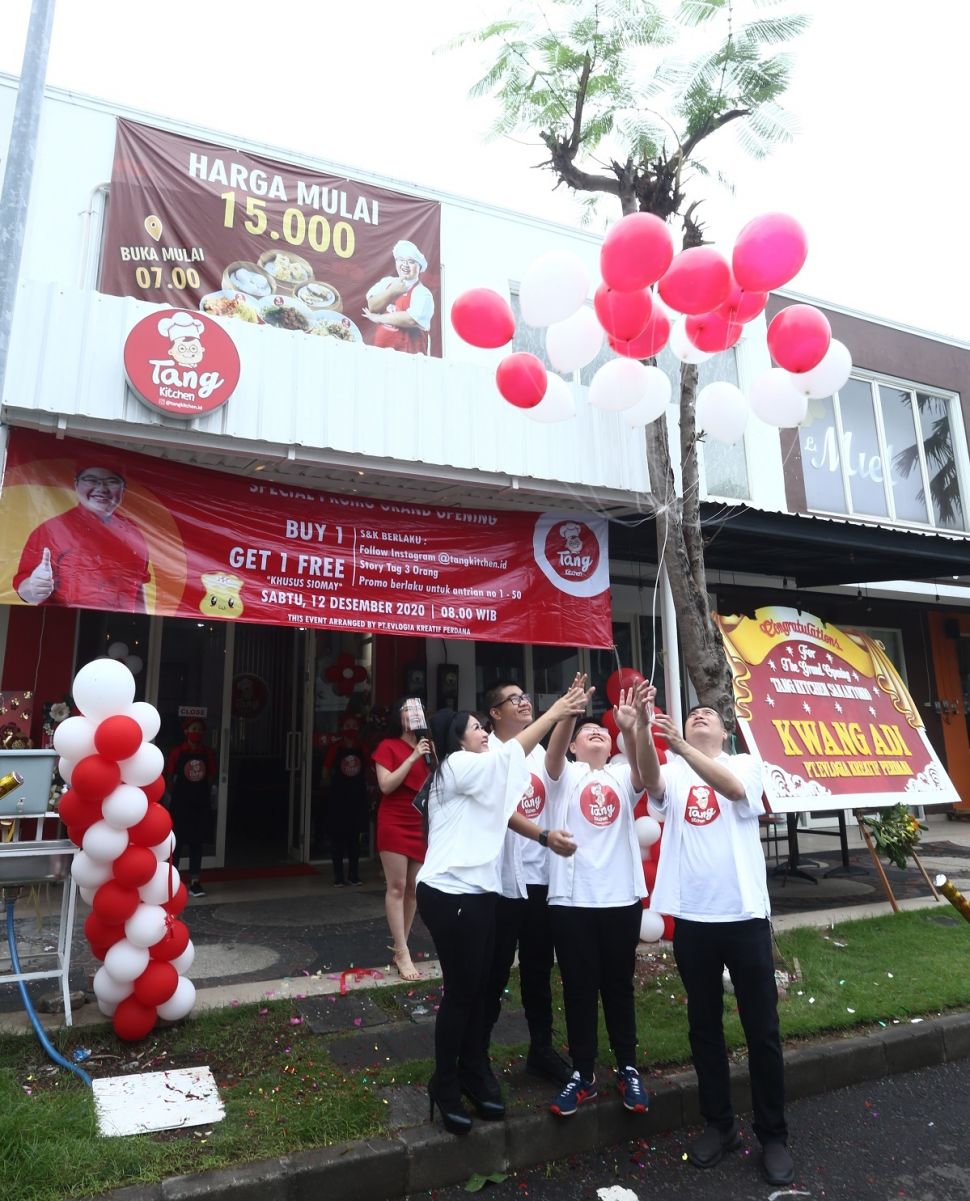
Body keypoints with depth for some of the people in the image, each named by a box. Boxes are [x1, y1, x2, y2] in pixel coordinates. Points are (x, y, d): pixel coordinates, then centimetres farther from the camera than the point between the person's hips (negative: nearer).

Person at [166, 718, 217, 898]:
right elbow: (169, 777, 0)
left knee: (197, 843, 8)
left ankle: (195, 882, 14)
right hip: (181, 804, -3)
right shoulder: (177, 752, -6)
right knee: (178, 842, 4)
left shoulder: (207, 753, 3)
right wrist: (176, 797, 3)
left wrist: (205, 795, 6)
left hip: (201, 804, 3)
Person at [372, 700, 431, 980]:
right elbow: (386, 786, -13)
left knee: (414, 887, 8)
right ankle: (403, 954, -1)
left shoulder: (428, 747, 11)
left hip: (422, 824, 5)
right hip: (394, 824, -5)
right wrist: (413, 757, -17)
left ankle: (399, 943, 21)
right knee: (397, 887, -5)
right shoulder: (387, 747, -2)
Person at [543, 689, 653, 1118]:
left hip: (621, 897, 1)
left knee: (619, 986, 13)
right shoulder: (565, 776, 4)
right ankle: (582, 1073, 21)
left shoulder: (623, 776, 7)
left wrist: (631, 727, -36)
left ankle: (628, 1069, 28)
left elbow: (646, 770, -16)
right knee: (579, 989, 7)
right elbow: (552, 754, -18)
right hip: (571, 898, -1)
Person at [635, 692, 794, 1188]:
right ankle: (719, 1123, 30)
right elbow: (651, 780, -20)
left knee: (762, 1030, 8)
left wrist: (680, 746, -38)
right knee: (704, 1026, 14)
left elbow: (731, 787, -22)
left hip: (744, 913, -1)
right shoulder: (672, 773, 5)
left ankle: (773, 1133, 25)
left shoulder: (746, 764, 2)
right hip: (692, 917, 2)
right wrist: (642, 731, -39)